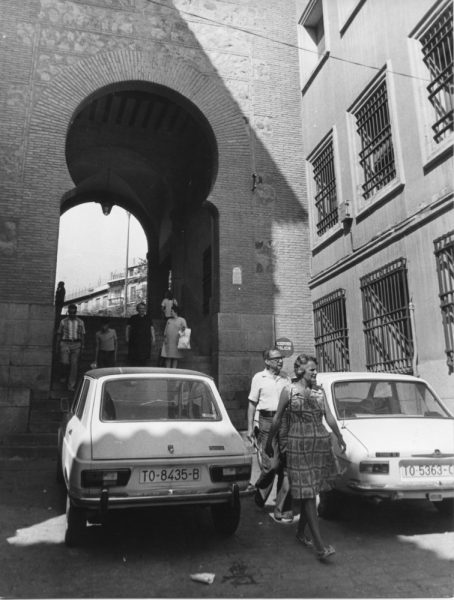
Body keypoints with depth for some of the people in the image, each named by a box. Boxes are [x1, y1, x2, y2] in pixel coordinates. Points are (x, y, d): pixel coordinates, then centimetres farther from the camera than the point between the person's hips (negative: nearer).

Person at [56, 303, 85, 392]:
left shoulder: (80, 322, 6)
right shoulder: (63, 321, 4)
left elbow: (82, 335, 8)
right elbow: (59, 334, 9)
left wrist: (82, 346, 0)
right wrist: (57, 345, 5)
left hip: (76, 344, 1)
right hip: (65, 344, 0)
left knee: (74, 364, -3)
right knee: (64, 362, -13)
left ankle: (71, 385, 2)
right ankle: (66, 375, 20)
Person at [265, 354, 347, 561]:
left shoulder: (319, 391, 9)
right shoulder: (289, 390, -2)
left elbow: (329, 417, 12)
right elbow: (277, 418, 4)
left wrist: (340, 439, 12)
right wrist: (269, 442, 9)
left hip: (322, 443, 5)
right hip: (298, 444, -5)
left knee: (311, 491, 12)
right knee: (307, 493, -6)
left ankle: (301, 531, 30)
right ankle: (319, 545, -7)